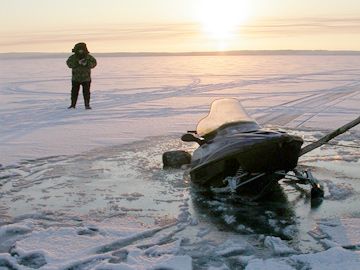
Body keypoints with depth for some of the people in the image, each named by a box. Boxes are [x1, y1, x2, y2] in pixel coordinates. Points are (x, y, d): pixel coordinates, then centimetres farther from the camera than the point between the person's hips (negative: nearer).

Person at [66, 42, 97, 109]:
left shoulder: (89, 57, -3)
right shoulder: (73, 57, -4)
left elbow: (94, 63, -12)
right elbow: (69, 63, -17)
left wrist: (86, 64, -29)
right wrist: (77, 62, -30)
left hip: (86, 79, -1)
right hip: (76, 78, 1)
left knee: (86, 92, -2)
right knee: (74, 92, 4)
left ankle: (87, 105, 6)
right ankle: (73, 105, 13)